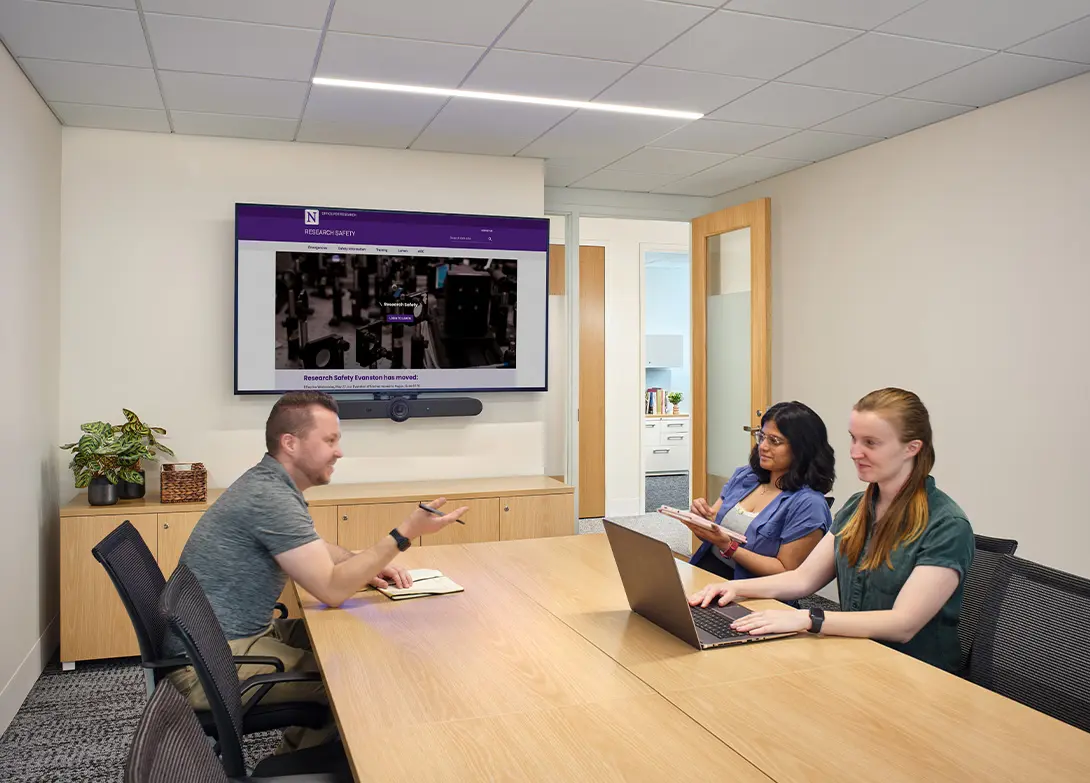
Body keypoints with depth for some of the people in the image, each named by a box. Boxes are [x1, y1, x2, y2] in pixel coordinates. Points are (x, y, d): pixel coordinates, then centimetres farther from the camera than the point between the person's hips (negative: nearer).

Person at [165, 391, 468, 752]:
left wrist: (367, 564, 3)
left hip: (243, 631, 10)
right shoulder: (271, 497, -25)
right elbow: (332, 589, -26)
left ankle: (292, 756, 24)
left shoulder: (268, 482, 7)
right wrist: (404, 534, -23)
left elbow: (311, 547, 21)